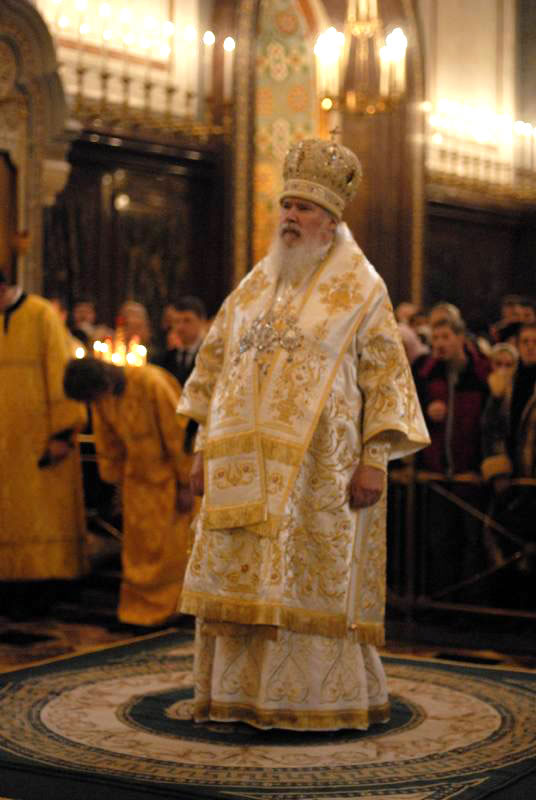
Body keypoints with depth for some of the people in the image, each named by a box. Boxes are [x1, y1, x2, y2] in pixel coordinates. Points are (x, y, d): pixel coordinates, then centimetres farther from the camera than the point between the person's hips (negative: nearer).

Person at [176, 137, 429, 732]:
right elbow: (215, 363, 17)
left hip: (319, 466, -5)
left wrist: (375, 460, -12)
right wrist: (204, 448, 10)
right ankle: (242, 691, 14)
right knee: (240, 575, 5)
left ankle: (324, 698, 7)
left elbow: (386, 375, -4)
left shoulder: (360, 289, 1)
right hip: (247, 466, 5)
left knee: (317, 581, -3)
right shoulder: (254, 286, 15)